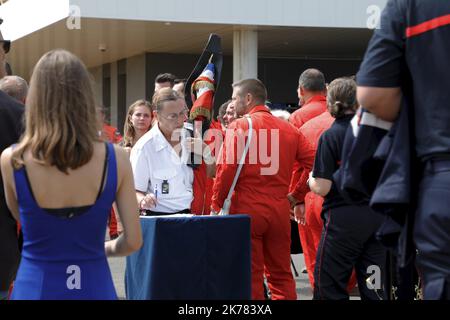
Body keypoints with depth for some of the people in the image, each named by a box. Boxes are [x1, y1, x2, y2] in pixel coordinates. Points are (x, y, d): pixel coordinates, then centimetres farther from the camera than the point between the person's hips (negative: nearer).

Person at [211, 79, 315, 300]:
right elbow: (312, 162, 3)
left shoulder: (239, 126, -6)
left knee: (251, 276, 2)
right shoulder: (288, 128, 7)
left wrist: (216, 205, -3)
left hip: (246, 209, -4)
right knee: (281, 275, 12)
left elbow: (227, 169, -12)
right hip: (280, 210, 4)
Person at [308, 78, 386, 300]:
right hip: (377, 216, 5)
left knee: (328, 286, 4)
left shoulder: (330, 136, -11)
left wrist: (311, 178, 6)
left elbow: (322, 188, -14)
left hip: (344, 218, -5)